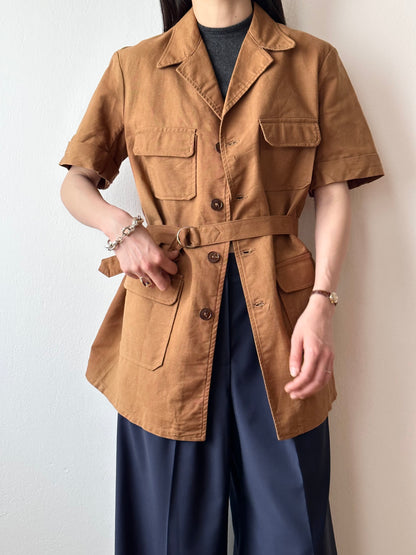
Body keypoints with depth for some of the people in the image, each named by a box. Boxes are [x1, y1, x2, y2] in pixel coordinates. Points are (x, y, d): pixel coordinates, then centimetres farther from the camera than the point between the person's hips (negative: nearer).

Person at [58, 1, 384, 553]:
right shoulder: (133, 67, 10)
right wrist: (119, 226, -8)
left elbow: (333, 192, 5)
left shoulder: (314, 61, 10)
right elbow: (76, 183, 14)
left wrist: (321, 303, -8)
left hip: (276, 304, 1)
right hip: (169, 308, 1)